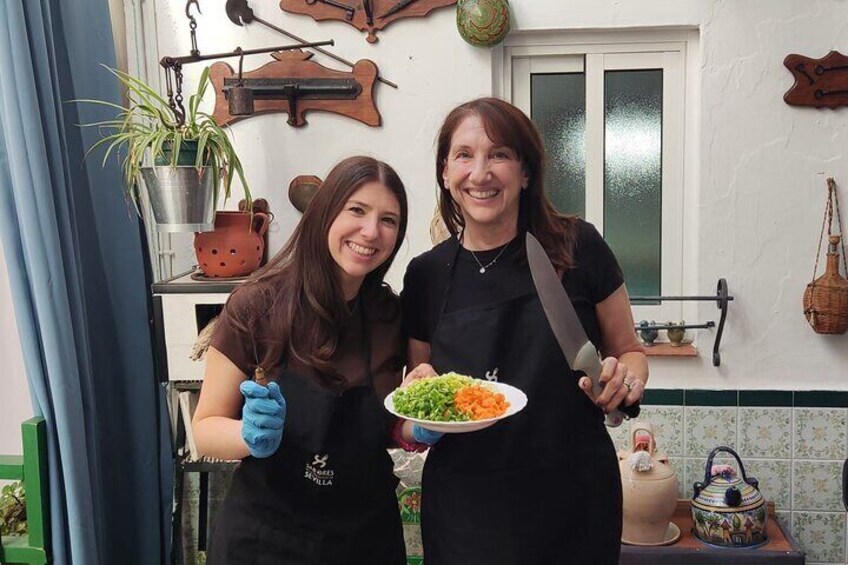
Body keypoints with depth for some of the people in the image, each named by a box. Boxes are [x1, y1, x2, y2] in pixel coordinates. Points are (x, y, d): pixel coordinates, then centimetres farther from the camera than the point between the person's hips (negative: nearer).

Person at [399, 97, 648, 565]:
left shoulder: (578, 248, -9)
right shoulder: (425, 275, -3)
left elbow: (629, 350, 5)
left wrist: (626, 377, -16)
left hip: (573, 504, -1)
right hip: (463, 514, 2)